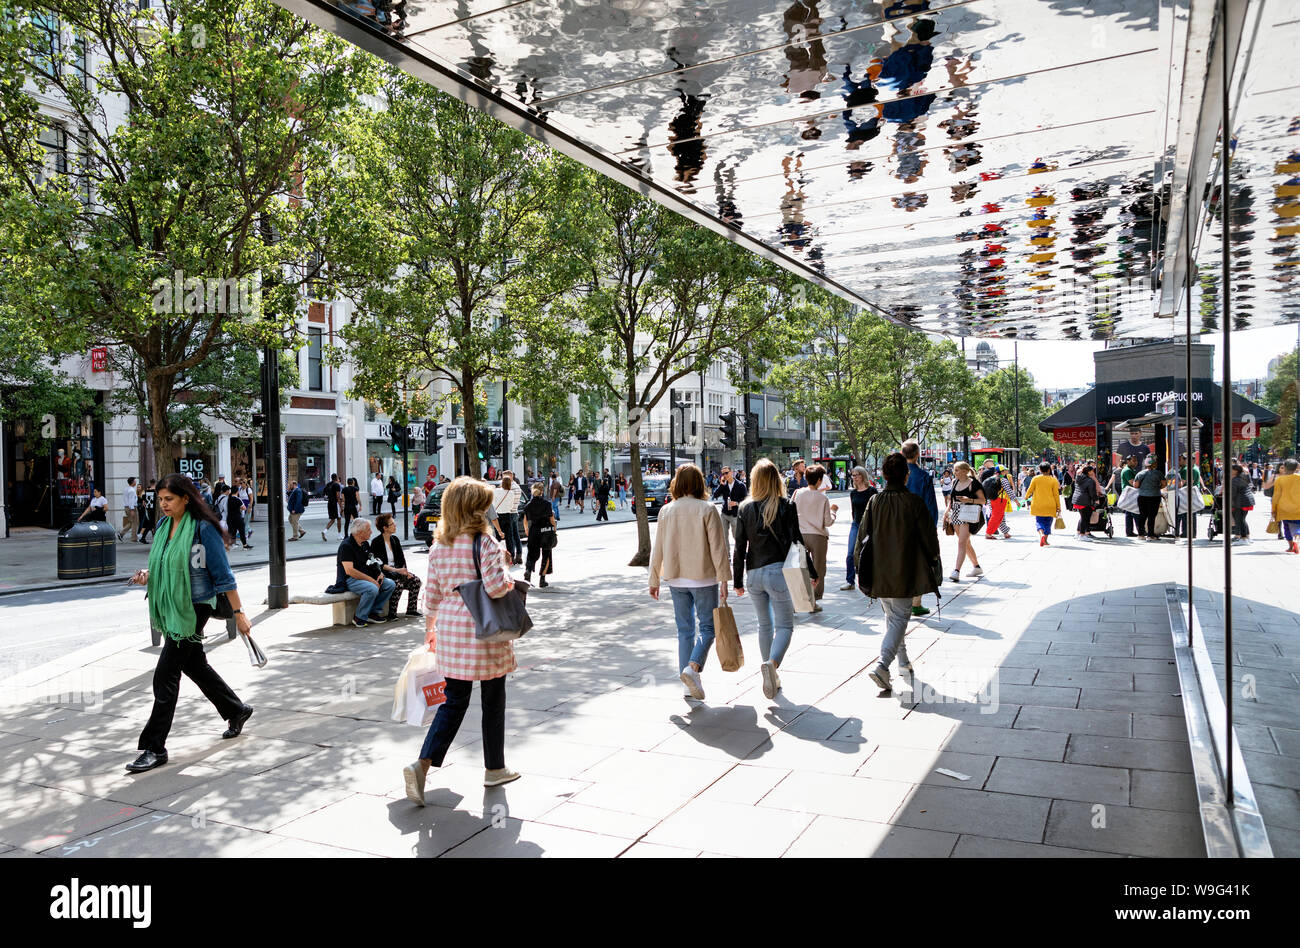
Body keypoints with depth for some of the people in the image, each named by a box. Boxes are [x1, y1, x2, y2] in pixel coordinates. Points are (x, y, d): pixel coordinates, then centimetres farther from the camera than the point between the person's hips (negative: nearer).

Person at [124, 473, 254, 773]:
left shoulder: (203, 528, -15)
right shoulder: (163, 526, 7)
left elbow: (222, 574, -13)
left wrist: (238, 612, -11)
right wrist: (147, 575, -2)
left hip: (194, 608, -8)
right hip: (170, 608, 8)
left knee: (166, 674, -8)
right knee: (195, 665, 19)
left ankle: (155, 748, 1)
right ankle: (236, 710, 38)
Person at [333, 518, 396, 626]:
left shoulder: (365, 544, 12)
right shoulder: (346, 546, -15)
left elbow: (371, 563, 23)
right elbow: (349, 571, -23)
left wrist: (380, 573, 2)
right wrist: (370, 579, -22)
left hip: (366, 577, 9)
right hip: (349, 580, -9)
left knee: (390, 584, -7)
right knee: (373, 589, -34)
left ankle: (374, 612, 0)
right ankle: (359, 618, -16)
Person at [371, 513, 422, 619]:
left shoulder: (395, 540, 12)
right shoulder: (376, 542, -9)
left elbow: (401, 559, 10)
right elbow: (378, 564, -16)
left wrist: (404, 570, -11)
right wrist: (396, 570, -25)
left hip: (396, 570, 7)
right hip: (382, 573, -7)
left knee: (415, 580, -14)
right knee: (398, 584, -33)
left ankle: (412, 610, -5)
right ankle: (391, 614, -24)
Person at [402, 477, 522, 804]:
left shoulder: (439, 545, 4)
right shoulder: (484, 542, -14)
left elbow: (432, 593, 8)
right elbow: (495, 586, -22)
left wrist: (430, 628, 19)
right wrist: (510, 580, 0)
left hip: (449, 628, 5)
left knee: (454, 701, 12)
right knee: (493, 701, 11)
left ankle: (422, 764, -2)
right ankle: (494, 768, 24)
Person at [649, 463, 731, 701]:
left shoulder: (666, 511, 2)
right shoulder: (707, 510, -9)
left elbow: (658, 549, 6)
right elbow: (718, 548, -11)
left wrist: (654, 580, 14)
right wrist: (723, 580, -6)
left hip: (676, 579, 4)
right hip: (703, 578, -4)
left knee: (685, 630, 12)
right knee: (708, 627, 7)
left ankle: (690, 684, 16)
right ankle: (693, 667, -15)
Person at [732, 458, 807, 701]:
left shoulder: (745, 509, 2)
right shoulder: (786, 507, -4)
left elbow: (739, 548, 3)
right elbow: (796, 542, -5)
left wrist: (737, 580, 9)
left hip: (754, 574, 3)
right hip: (778, 571, -3)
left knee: (765, 625, 18)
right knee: (784, 625, 2)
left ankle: (772, 676, 23)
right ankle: (771, 663, -24)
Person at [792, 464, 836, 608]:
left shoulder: (798, 493, -4)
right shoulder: (822, 497, -10)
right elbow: (828, 522, -7)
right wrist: (833, 510, 11)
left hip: (801, 535, 3)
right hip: (818, 536, -3)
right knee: (818, 569, 10)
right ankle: (813, 601, 13)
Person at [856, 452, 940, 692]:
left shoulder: (874, 502, -3)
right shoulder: (914, 502, -11)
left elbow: (862, 536, 0)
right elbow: (929, 537, -6)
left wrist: (863, 565, 12)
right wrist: (933, 558, 14)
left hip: (879, 572, 4)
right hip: (904, 573, -4)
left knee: (891, 616, 20)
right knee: (899, 618, 1)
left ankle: (903, 661, 34)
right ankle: (882, 665, -16)